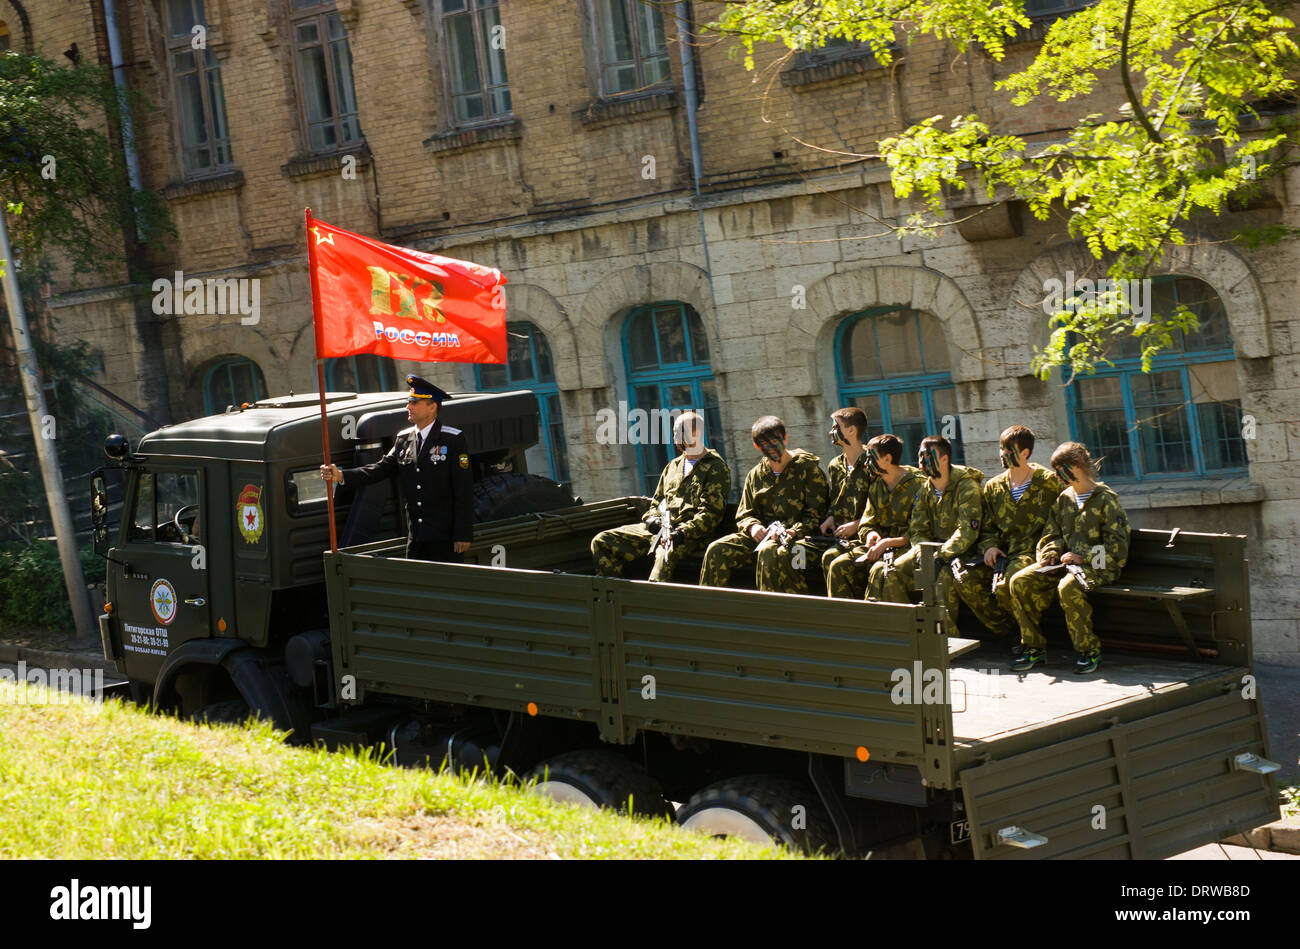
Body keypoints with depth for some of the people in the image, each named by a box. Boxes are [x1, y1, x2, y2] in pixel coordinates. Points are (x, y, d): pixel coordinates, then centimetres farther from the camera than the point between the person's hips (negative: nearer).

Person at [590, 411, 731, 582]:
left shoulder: (716, 468, 2)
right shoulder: (674, 466, 25)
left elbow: (710, 513, -9)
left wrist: (683, 532, -22)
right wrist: (652, 518, 3)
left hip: (689, 534, -7)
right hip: (658, 528, 7)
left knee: (666, 554, -42)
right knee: (601, 542, -7)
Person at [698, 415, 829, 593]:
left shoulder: (808, 468, 3)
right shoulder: (755, 475, 18)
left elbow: (816, 513, -2)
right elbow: (744, 515, 21)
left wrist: (793, 532, -19)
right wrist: (753, 526, -4)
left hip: (795, 536, -5)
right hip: (763, 533, 5)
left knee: (768, 551, -39)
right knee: (716, 550, -19)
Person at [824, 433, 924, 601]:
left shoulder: (918, 485, -9)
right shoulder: (876, 486, 15)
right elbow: (866, 523, 19)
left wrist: (887, 542, -20)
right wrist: (871, 534, -6)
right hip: (880, 546, 7)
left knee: (878, 571, -36)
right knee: (837, 565, -14)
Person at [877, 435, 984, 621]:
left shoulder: (967, 487, -14)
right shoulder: (925, 491, 7)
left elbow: (967, 531, -22)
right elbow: (917, 530, 7)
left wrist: (940, 557, -30)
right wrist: (922, 552, -15)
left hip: (960, 551, -6)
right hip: (932, 547, 6)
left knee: (945, 575, -37)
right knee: (892, 572, -15)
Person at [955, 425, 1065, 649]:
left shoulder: (1049, 483, 1)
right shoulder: (994, 486, 16)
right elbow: (986, 527, 22)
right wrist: (989, 546, 0)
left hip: (1032, 553, -5)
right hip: (1003, 553, 6)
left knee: (1005, 586, -35)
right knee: (966, 583, -21)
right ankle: (1010, 631, -5)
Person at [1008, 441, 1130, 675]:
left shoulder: (1106, 499, -4)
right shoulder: (1064, 499, 18)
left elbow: (1117, 545, -9)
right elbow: (1052, 534, 23)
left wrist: (1083, 556, -17)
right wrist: (1049, 554, 1)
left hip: (1097, 566, -7)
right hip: (1065, 562, 7)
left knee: (1067, 587, -38)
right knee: (1019, 582, -16)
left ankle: (1089, 649, -22)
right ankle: (1033, 647, -8)